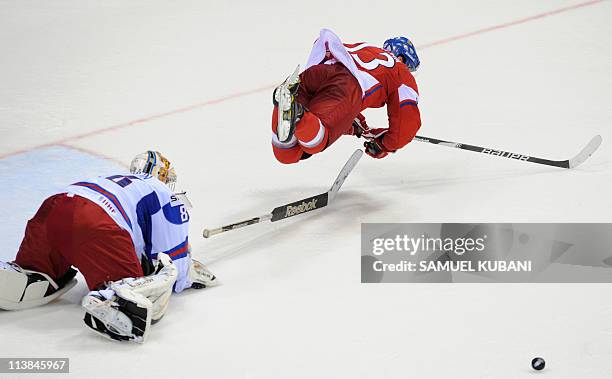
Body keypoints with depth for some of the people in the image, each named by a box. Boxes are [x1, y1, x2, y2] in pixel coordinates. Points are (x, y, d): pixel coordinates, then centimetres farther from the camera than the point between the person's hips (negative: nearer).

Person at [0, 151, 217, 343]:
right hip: (98, 226, -6)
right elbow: (175, 264, 17)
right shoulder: (168, 198, 23)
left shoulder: (113, 180, 42)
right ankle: (108, 301, -44)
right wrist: (190, 274, 37)